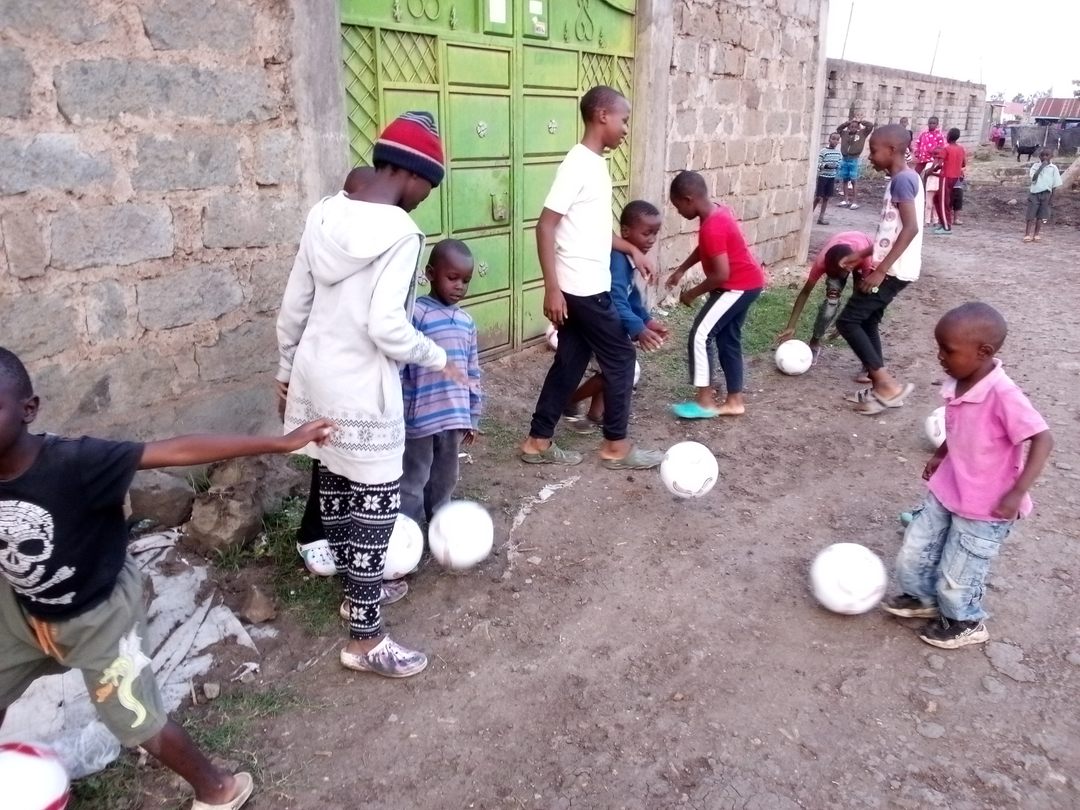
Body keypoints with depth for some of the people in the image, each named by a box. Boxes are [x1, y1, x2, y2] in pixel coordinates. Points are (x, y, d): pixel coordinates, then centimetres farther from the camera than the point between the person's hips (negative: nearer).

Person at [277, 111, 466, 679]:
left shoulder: (325, 215, 4)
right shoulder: (401, 233, -19)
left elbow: (294, 305, 9)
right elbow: (386, 327, -25)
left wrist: (286, 370, 19)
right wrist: (438, 359, -9)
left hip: (316, 377, 9)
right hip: (361, 392, -8)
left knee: (334, 487, 20)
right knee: (375, 505, 2)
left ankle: (359, 587, 40)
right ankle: (365, 639, 12)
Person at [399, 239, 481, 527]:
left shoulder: (466, 321, 8)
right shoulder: (415, 313, -13)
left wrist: (473, 416, 14)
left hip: (454, 417, 6)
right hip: (418, 418, -6)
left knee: (445, 478, 21)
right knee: (413, 480, 7)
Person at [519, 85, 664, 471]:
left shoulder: (596, 163, 13)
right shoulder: (578, 164, -16)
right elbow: (546, 226, -20)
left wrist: (629, 248, 20)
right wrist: (552, 288, -22)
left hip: (587, 287, 9)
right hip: (583, 289, -9)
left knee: (570, 362, 13)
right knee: (620, 358, 2)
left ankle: (537, 442, 21)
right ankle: (616, 445, 15)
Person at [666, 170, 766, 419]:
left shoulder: (712, 228, -27)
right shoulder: (717, 212, 4)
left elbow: (721, 274, -27)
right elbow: (705, 249, 21)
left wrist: (692, 293, -14)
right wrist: (681, 270, 15)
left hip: (738, 287, -10)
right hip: (748, 283, 10)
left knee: (699, 336, -7)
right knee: (728, 340, 15)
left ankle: (705, 401, 0)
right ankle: (734, 401, 21)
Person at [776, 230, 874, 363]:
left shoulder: (863, 254, -44)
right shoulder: (822, 261, -39)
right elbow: (805, 292, -30)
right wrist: (790, 327, -33)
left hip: (860, 256, 0)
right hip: (834, 258, 0)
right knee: (832, 296, -21)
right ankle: (815, 343, -8)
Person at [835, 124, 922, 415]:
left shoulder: (902, 180, -16)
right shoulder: (902, 179, 14)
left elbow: (911, 228, -25)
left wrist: (881, 270, -26)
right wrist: (862, 255, 20)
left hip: (894, 270, -10)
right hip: (892, 268, 10)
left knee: (848, 321, -8)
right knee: (867, 321, 17)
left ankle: (888, 384, -5)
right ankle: (880, 386, 22)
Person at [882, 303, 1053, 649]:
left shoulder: (1003, 395, -29)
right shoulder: (956, 385, -6)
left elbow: (1042, 440, -25)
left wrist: (1016, 494, -28)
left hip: (984, 510, -7)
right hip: (945, 493, 7)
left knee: (955, 578, 10)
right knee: (911, 557, 16)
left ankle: (966, 623, 39)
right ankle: (924, 599, 45)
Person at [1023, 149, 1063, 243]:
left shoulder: (1053, 168, 2)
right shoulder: (1035, 166, 0)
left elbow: (1055, 184, 5)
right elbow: (1033, 178, -15)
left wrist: (1052, 196, 1)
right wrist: (1041, 166, -17)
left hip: (1046, 193, 1)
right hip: (1034, 193, -1)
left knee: (1041, 216, 4)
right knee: (1031, 216, -2)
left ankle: (1036, 234, 14)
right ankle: (1027, 234, 4)